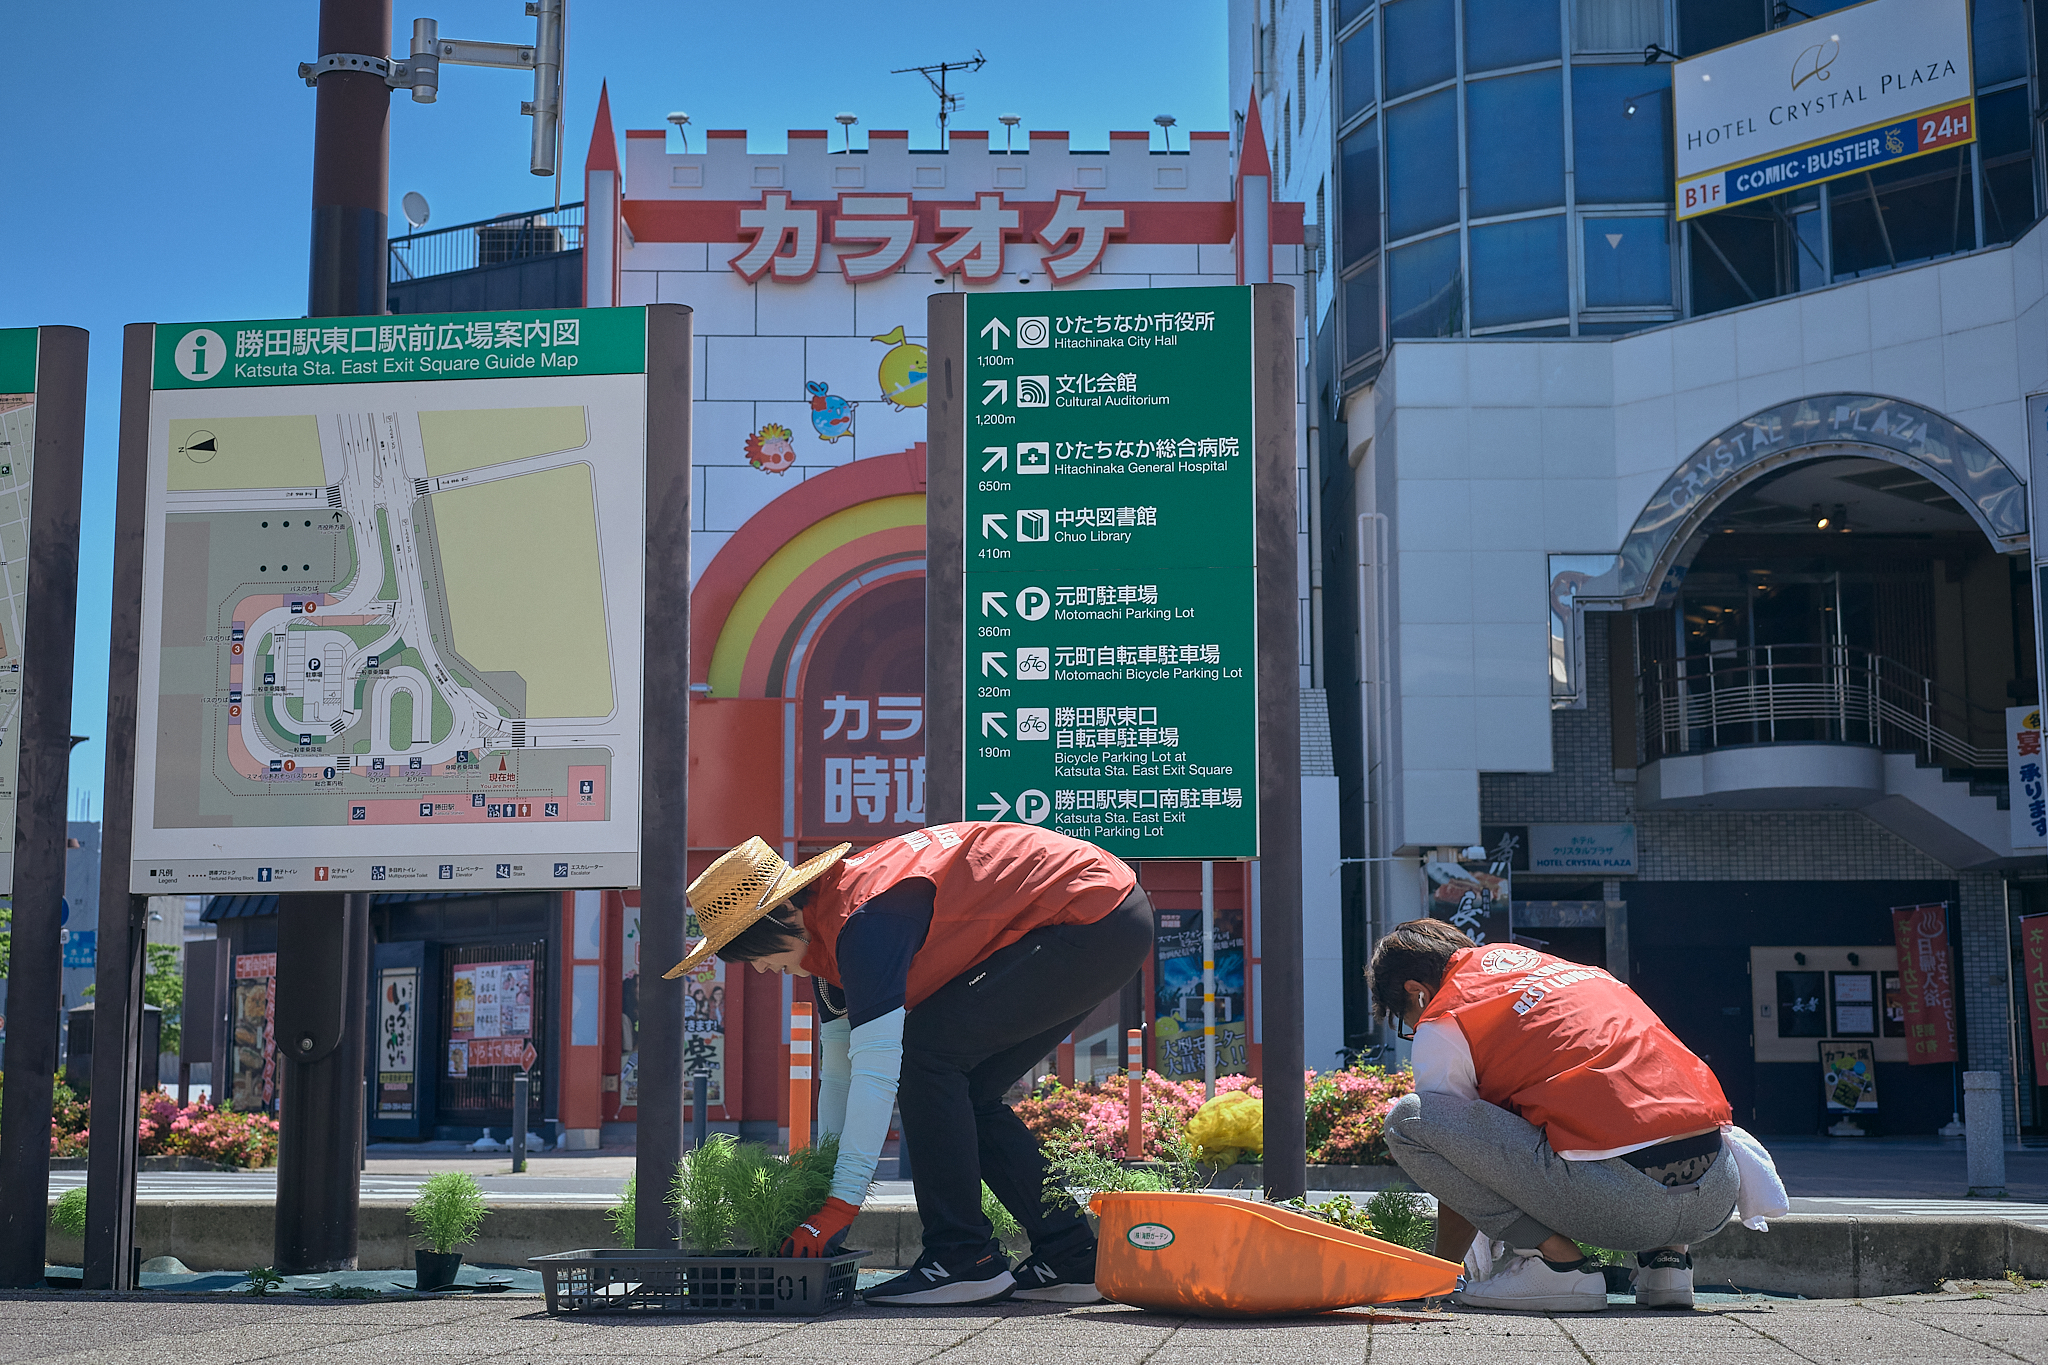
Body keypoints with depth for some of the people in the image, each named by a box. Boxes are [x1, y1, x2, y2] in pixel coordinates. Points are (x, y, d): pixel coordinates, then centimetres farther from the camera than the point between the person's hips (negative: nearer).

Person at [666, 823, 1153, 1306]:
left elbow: (878, 1067, -26)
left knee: (924, 1052, -14)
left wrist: (841, 1203, -24)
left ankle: (964, 1259, -10)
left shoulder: (864, 919, -23)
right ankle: (1072, 1259, 13)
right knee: (967, 1092, 10)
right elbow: (838, 1066, 15)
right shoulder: (826, 929, 8)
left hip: (1091, 917, -10)